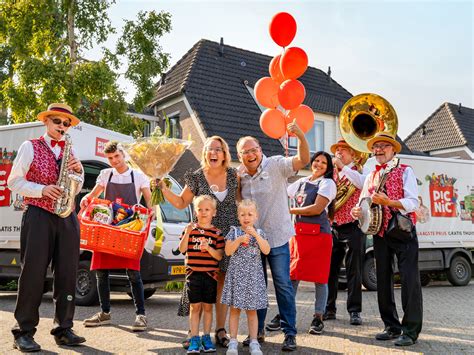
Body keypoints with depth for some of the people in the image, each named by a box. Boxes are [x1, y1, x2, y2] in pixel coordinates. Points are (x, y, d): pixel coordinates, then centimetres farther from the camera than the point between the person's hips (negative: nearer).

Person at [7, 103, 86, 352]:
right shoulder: (30, 147, 3)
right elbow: (14, 182, -1)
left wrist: (79, 171, -2)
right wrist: (42, 190, -14)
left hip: (67, 218, 5)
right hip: (38, 216, -4)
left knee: (67, 274, 4)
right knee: (33, 274, -3)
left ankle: (63, 329, 13)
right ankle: (24, 332, 6)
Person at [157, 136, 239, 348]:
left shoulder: (233, 175, 5)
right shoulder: (197, 177, 0)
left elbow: (241, 199, 18)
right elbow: (181, 203, 6)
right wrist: (163, 188, -4)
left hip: (230, 236, 2)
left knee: (222, 284, 8)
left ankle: (220, 331, 18)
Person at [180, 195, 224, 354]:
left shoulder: (217, 233, 1)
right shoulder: (190, 228, 4)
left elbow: (219, 256, -3)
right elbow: (182, 249, -2)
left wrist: (208, 248, -21)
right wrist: (187, 233, -15)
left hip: (210, 274, 0)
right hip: (193, 273, 0)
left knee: (208, 306, 8)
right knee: (195, 306, 3)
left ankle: (206, 337, 19)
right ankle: (194, 338, 11)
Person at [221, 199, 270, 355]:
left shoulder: (259, 233, 5)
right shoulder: (234, 232, 1)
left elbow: (266, 250, -9)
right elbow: (228, 251, -6)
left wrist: (255, 235, -16)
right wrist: (240, 239, -17)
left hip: (253, 275, 1)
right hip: (236, 275, -1)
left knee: (252, 310, 6)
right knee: (234, 309, 3)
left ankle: (254, 342, 13)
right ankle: (233, 342, 10)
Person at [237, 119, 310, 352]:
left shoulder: (276, 165, -9)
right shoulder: (240, 176, 5)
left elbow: (303, 160, -25)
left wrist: (300, 136, -40)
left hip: (277, 237, -5)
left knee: (283, 285, 0)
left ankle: (290, 333, 10)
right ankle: (257, 331, 26)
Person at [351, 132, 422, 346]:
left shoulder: (405, 171, -1)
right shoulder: (371, 177, 16)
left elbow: (413, 202, -12)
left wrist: (387, 202, -25)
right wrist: (358, 211, -12)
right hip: (380, 233, 6)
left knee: (409, 280, -8)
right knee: (383, 280, 9)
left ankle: (410, 330, 0)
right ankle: (392, 327, 20)